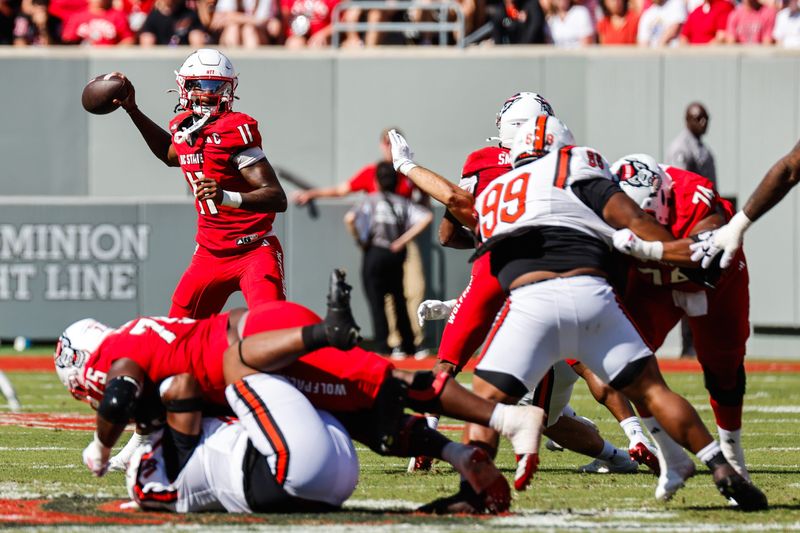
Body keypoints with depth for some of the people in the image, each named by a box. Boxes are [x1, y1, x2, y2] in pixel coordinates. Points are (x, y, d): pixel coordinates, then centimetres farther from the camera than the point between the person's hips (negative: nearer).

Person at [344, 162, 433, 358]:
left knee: (376, 301, -2)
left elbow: (349, 218, -19)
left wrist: (359, 240, -3)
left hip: (374, 253, -3)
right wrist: (403, 241, -6)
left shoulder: (371, 200, -3)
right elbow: (427, 217, -10)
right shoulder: (403, 203, 4)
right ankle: (408, 346, 19)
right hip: (395, 255, 3)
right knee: (399, 301, 15)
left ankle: (382, 345, -12)